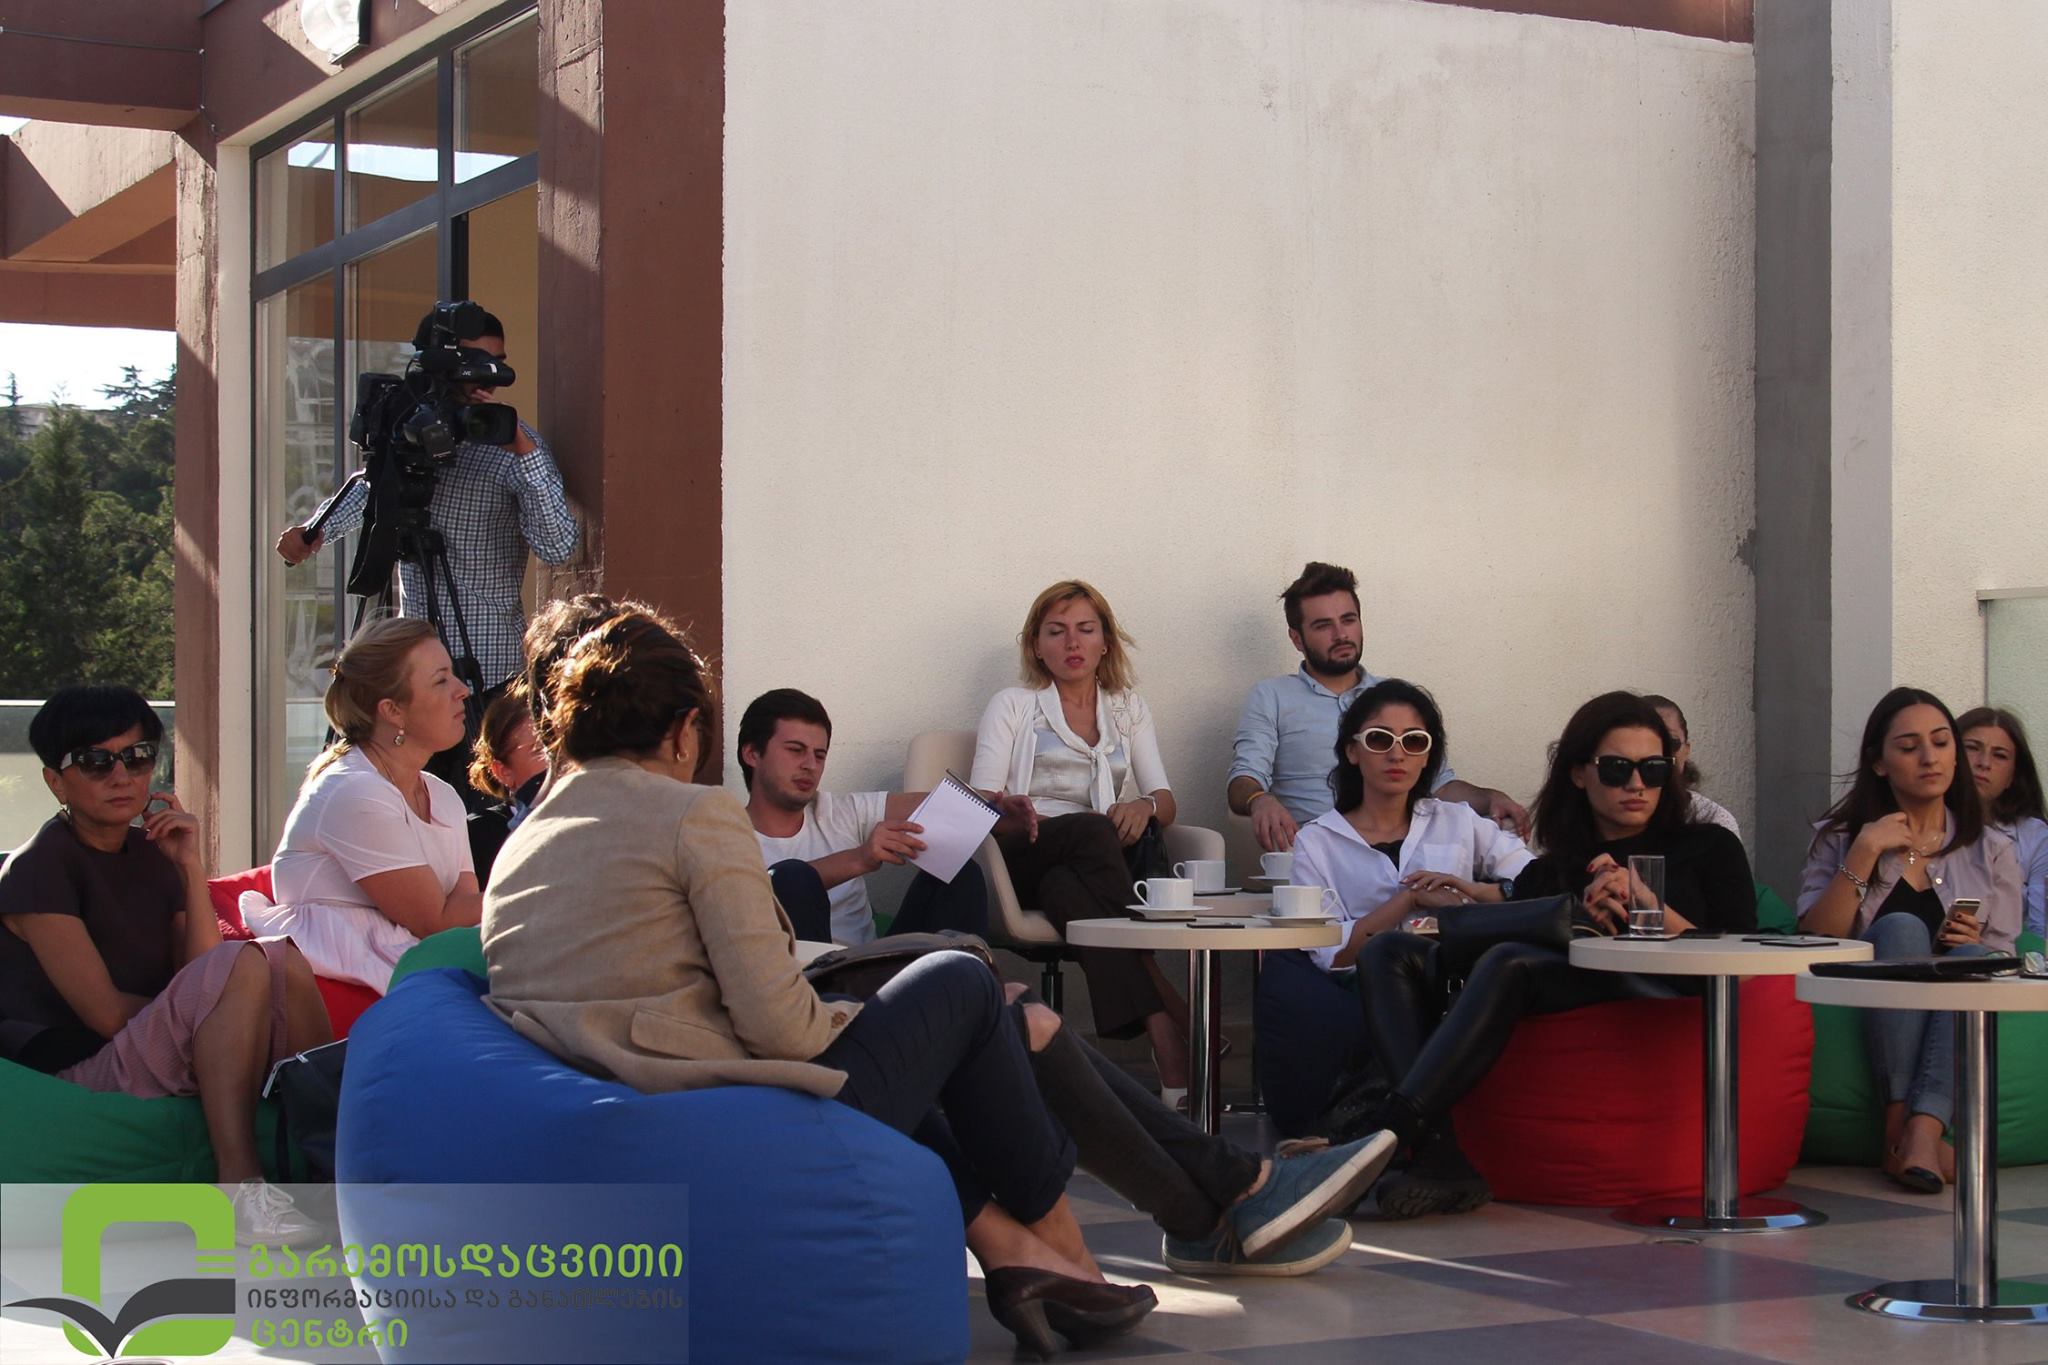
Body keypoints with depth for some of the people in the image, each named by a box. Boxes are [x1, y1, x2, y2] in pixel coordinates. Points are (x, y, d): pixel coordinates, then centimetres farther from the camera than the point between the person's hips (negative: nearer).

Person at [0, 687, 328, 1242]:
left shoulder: (152, 853, 12)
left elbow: (203, 977, -1)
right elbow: (108, 1014, -15)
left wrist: (191, 867, -7)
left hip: (164, 1061, 7)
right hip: (82, 1073, -7)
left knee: (284, 958, -11)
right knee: (245, 966, -25)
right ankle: (239, 1188, -32)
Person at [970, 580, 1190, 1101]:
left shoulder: (1130, 709, 24)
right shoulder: (1012, 706, 16)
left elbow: (1165, 802, 13)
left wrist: (1144, 807, -12)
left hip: (1086, 866, 2)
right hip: (1023, 859, -2)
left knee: (1065, 888, -37)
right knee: (1090, 831, -37)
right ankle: (1168, 1017, -48)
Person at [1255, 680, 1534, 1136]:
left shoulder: (1459, 823, 19)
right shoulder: (1316, 842, 13)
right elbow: (1332, 953, -3)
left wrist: (1479, 892, -11)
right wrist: (1412, 899, -7)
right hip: (1360, 1002, 0)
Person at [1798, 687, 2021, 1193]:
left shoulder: (1992, 852, 15)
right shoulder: (1839, 839, 13)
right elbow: (1814, 940, -2)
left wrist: (1972, 947, -12)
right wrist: (1863, 856, -10)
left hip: (1955, 1025, 1)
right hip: (1866, 1016, -1)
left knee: (1970, 959, -31)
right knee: (1903, 928, -30)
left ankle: (1922, 1132, -47)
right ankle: (1899, 1125, -36)